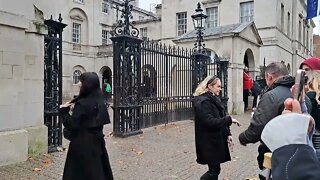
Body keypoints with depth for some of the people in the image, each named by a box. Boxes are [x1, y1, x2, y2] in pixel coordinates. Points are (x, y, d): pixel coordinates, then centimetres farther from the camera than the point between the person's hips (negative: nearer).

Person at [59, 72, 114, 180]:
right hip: (96, 142, 8)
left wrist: (64, 111, -7)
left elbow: (71, 125, -19)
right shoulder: (99, 101, 3)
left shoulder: (82, 104, -19)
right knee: (98, 171, 17)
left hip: (82, 145, -7)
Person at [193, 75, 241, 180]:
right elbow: (210, 122, -26)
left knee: (215, 169, 13)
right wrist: (229, 119, -23)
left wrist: (228, 134, 4)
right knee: (214, 170, -2)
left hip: (217, 140, 9)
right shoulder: (202, 102, -18)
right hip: (209, 142, -9)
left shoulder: (215, 99, 13)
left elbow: (221, 119, 14)